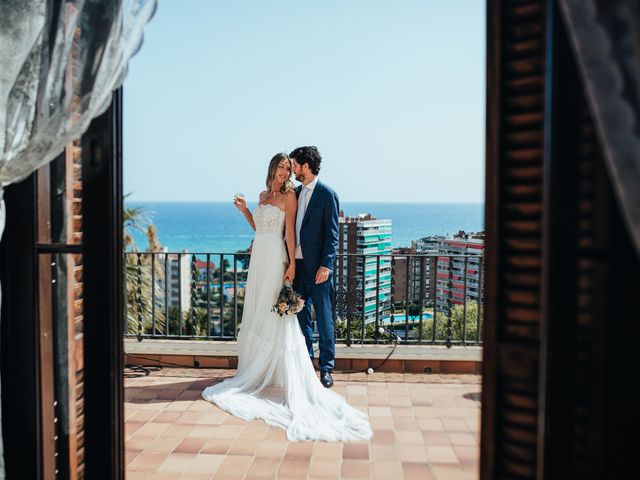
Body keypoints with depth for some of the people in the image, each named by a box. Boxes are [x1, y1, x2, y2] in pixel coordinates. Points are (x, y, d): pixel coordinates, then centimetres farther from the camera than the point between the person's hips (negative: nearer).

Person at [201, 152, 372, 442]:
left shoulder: (289, 196, -3)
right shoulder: (263, 195, 16)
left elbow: (290, 231, -10)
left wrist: (292, 264, -16)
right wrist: (244, 211, 12)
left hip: (275, 258, -7)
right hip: (258, 257, 7)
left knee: (275, 314, -6)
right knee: (256, 313, 9)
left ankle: (280, 374, 1)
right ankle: (257, 372, 18)